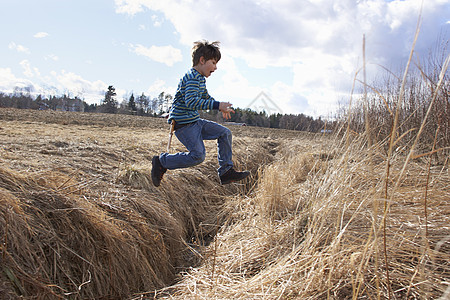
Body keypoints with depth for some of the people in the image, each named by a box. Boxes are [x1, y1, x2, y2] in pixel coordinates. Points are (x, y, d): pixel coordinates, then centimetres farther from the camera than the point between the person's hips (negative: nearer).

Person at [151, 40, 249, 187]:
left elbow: (205, 97, 33)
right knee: (198, 155, -20)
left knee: (225, 133, 6)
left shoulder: (201, 79, 16)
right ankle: (161, 162, -3)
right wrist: (217, 105, -34)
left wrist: (222, 107, 18)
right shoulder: (192, 77, -17)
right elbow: (191, 101, -33)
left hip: (195, 121, 10)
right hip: (183, 123, -10)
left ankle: (226, 172, 8)